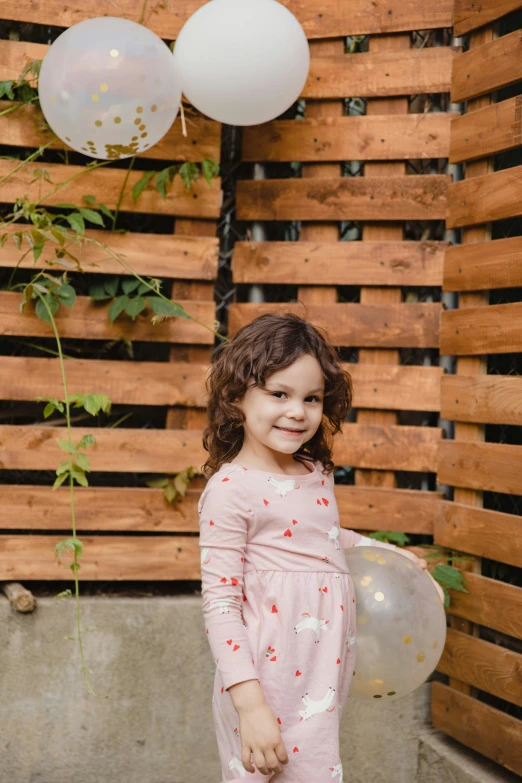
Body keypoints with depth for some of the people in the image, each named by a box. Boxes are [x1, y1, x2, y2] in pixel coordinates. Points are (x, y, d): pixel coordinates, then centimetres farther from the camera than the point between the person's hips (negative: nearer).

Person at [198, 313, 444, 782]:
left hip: (325, 675, 7)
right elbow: (219, 604, -16)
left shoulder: (317, 475, 8)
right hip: (274, 683, -7)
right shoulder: (231, 488, -14)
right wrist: (250, 703, -21)